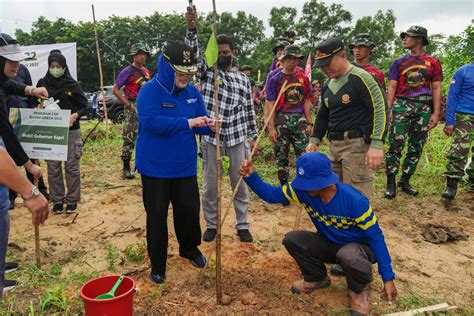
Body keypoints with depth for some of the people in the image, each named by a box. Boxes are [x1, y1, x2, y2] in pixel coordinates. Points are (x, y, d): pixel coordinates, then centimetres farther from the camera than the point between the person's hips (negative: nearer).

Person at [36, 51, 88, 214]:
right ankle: (57, 200, 18)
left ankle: (72, 200, 15)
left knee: (72, 167, 3)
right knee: (53, 168, 6)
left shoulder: (73, 84, -1)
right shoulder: (42, 83, 4)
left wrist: (75, 115, -18)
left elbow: (84, 106, 1)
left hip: (71, 131, -2)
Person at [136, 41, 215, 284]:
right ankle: (157, 264, 24)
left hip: (185, 166, 5)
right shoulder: (150, 90, -13)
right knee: (157, 214, 5)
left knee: (189, 209, 10)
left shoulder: (192, 92, 5)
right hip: (155, 167, -4)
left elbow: (200, 123, 10)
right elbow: (151, 122, -26)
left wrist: (208, 125, -15)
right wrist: (186, 123, -31)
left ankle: (190, 249, 39)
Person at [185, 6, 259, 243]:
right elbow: (194, 53, -12)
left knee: (240, 184, 8)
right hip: (211, 138, -1)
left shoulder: (243, 79, 10)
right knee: (210, 185, 7)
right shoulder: (206, 72, 5)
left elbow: (249, 110, 12)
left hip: (237, 139, 1)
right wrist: (191, 28, -27)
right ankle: (211, 225, 24)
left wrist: (253, 135, 9)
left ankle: (243, 226, 23)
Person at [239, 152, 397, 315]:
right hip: (328, 244, 5)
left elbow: (376, 236, -22)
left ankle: (359, 290, -3)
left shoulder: (355, 200, -32)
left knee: (347, 256, -40)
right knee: (292, 239, -16)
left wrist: (388, 278, -22)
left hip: (360, 246, -5)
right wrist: (251, 176, -30)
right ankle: (317, 278, 12)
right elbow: (272, 194, -11)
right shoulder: (303, 189, -20)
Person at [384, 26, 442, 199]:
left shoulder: (433, 62, 9)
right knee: (396, 145, -10)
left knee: (416, 147, 6)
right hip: (401, 106, -1)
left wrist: (436, 113, -2)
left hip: (424, 108, 2)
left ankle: (405, 181, 18)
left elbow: (436, 89, 6)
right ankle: (391, 183, -3)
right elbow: (392, 87, 5)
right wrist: (388, 110, -7)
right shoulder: (399, 62, 9)